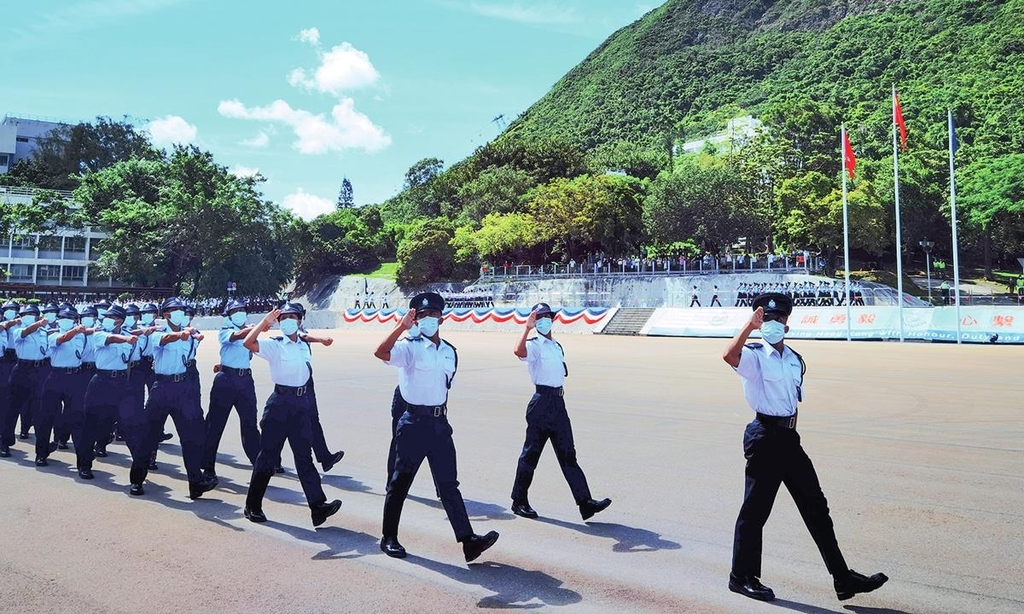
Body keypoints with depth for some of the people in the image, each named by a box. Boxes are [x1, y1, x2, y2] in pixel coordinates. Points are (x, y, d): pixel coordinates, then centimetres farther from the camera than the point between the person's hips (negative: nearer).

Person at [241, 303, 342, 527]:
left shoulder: (304, 346, 12)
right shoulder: (274, 345, -5)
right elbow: (248, 343, -23)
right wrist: (265, 321, -20)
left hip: (302, 401, 5)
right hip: (281, 401, -5)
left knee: (304, 456, 3)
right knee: (268, 454, 3)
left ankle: (318, 506, -3)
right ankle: (253, 506, 16)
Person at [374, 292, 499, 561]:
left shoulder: (450, 352, 11)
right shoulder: (410, 347, -8)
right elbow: (380, 353, -28)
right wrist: (402, 326, -32)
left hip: (440, 423, 5)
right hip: (414, 422, -5)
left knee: (449, 483, 4)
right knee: (400, 481, 6)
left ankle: (468, 540, 1)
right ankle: (389, 538, 21)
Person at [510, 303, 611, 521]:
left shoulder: (557, 346, 17)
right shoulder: (534, 345, -8)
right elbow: (519, 351, -32)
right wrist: (527, 327, -30)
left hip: (558, 403, 7)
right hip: (541, 402, -7)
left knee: (567, 454, 5)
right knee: (531, 453, 3)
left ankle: (585, 502, 4)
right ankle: (519, 501, 16)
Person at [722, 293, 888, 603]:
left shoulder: (796, 361, 13)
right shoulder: (754, 356, -9)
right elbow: (729, 356, -33)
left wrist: (790, 434, 17)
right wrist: (749, 325, -30)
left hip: (788, 437, 7)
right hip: (764, 437, -7)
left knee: (815, 506, 10)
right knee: (755, 509, 2)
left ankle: (843, 579, 20)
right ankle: (742, 577, 18)